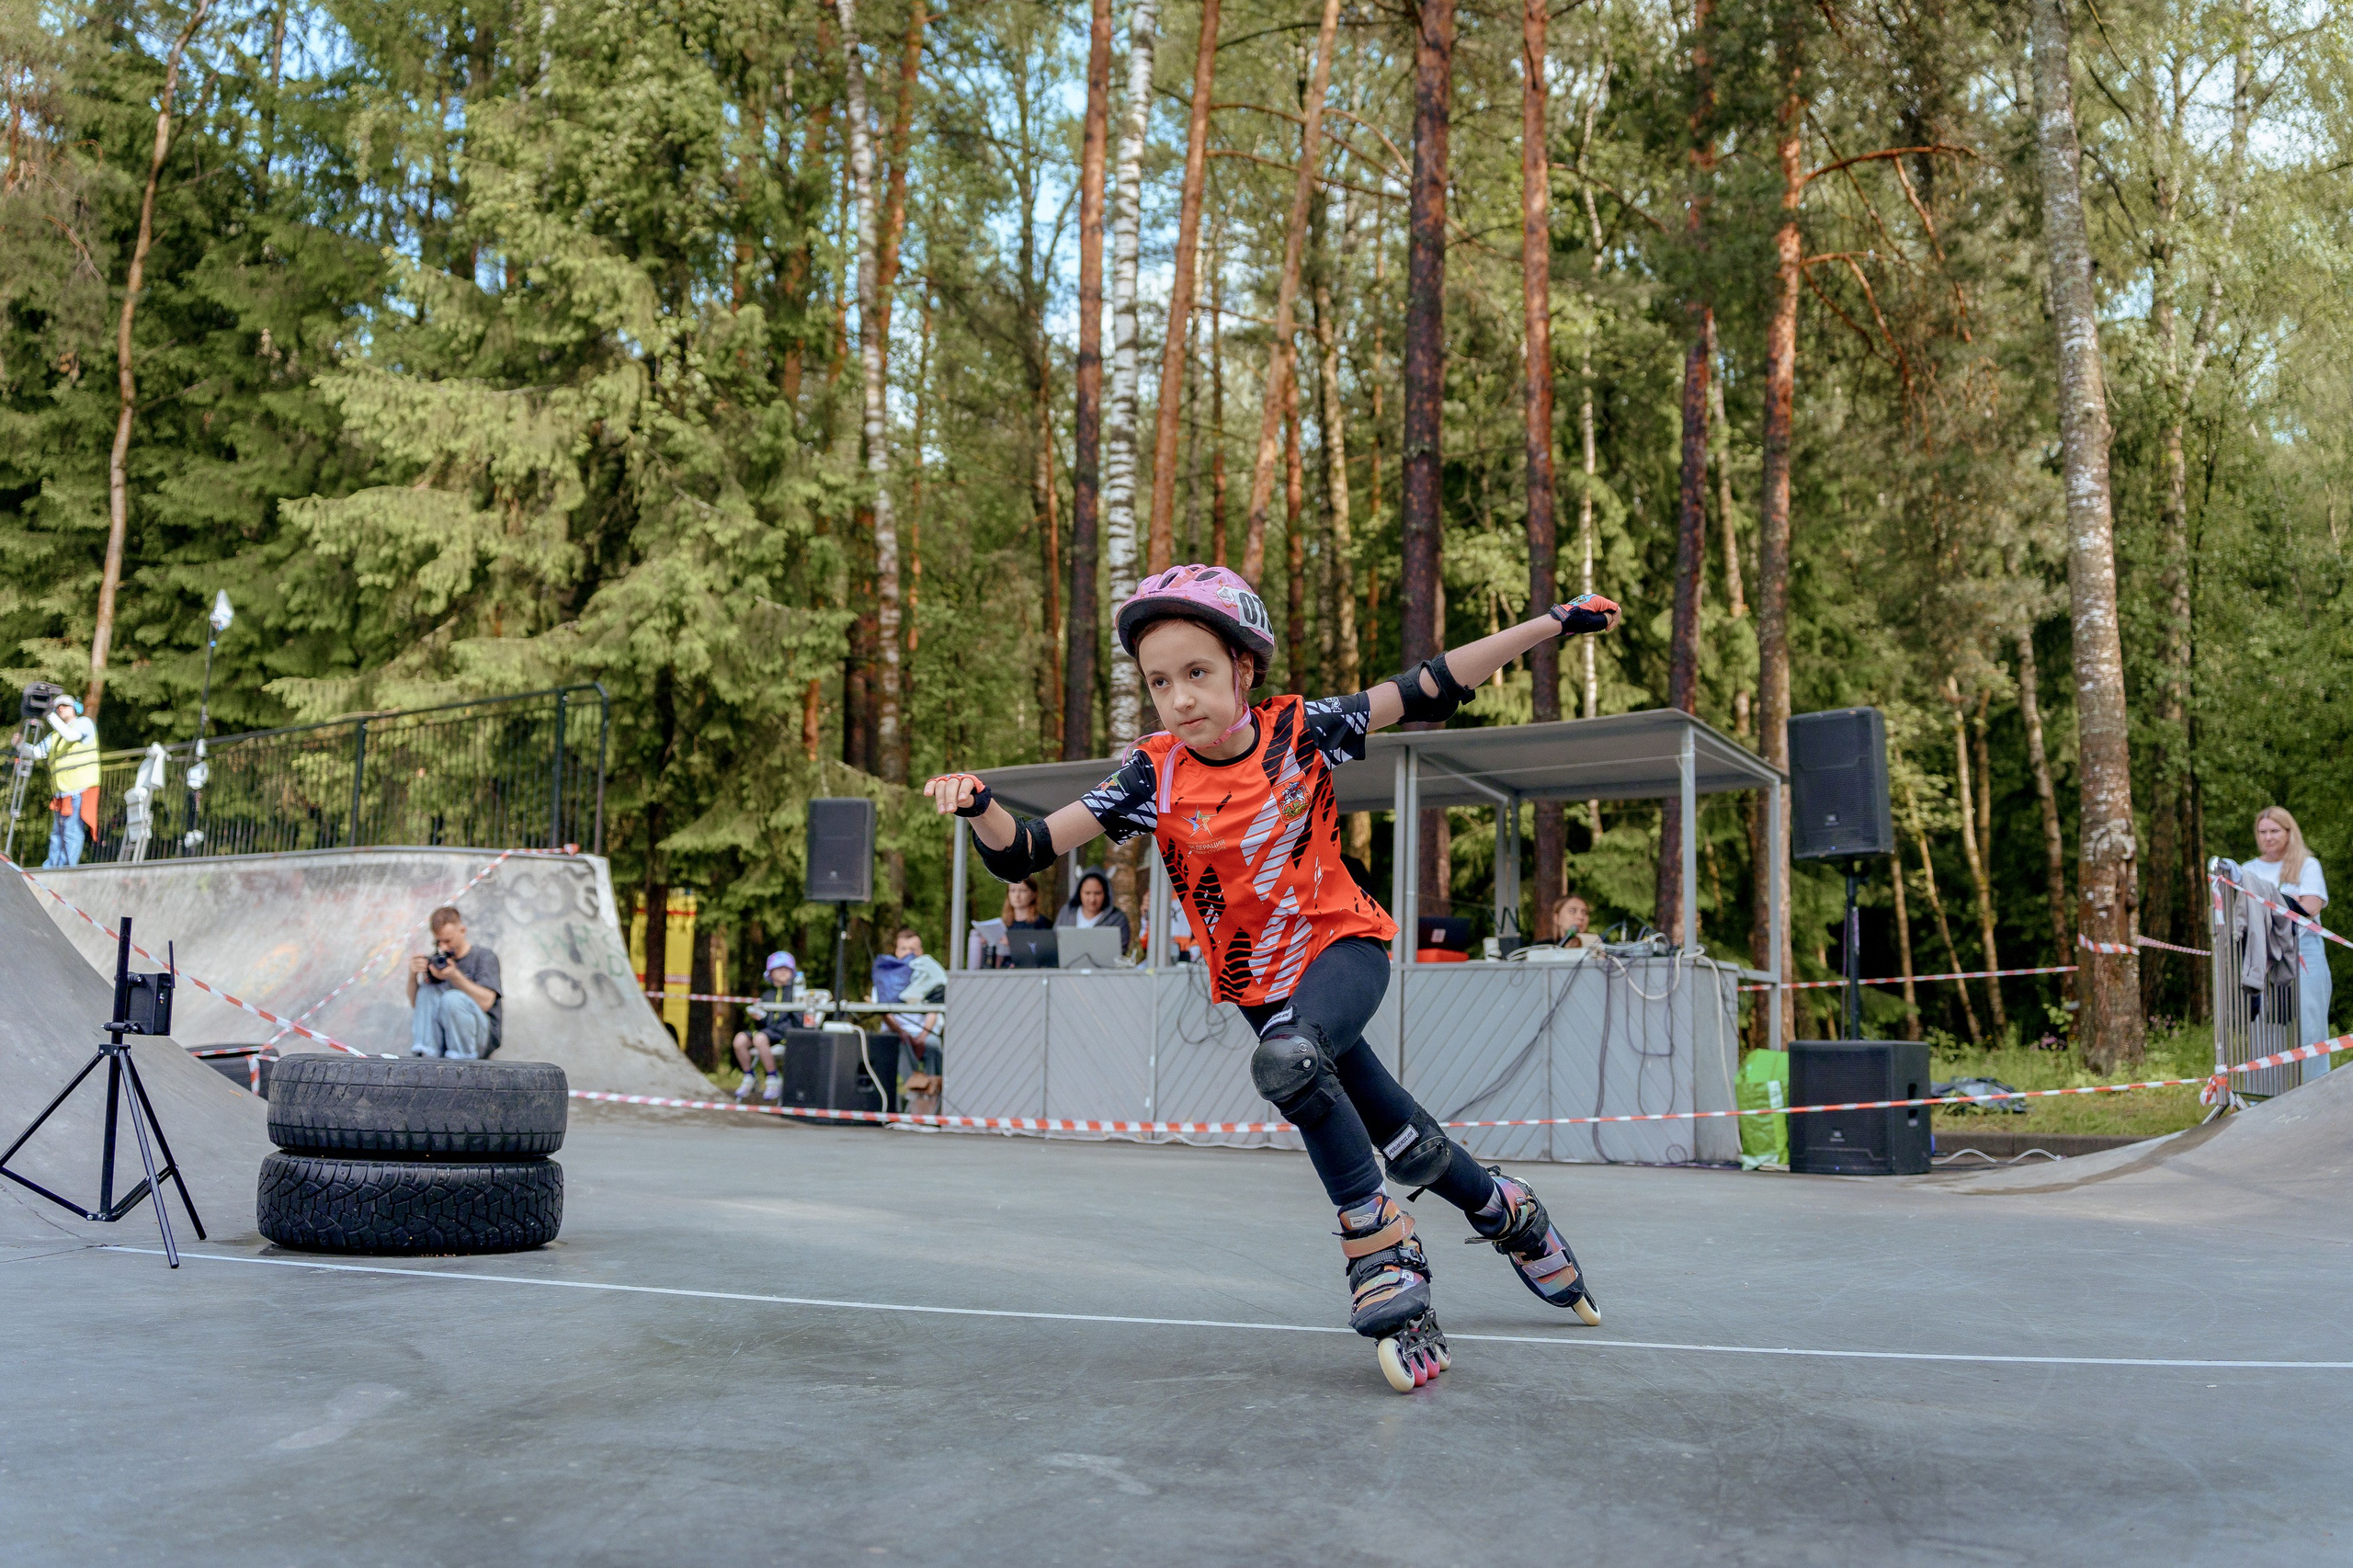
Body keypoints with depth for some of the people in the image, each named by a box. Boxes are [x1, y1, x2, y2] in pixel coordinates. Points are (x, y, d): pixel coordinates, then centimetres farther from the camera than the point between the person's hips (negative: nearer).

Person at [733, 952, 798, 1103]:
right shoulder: (767, 995, 24)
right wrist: (758, 1018, 0)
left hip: (787, 1030, -5)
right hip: (767, 1030, 5)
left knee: (760, 1038, -37)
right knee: (740, 1039, -26)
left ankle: (774, 1080, -24)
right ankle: (748, 1078, -9)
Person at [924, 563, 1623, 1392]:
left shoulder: (1301, 729, -15)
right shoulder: (1154, 777, -16)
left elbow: (1428, 692, -7)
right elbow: (1024, 852, -19)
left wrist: (1552, 622, -6)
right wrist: (980, 808, -41)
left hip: (1343, 942, -2)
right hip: (1263, 983, 2)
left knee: (1287, 1057, -35)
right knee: (1408, 1150, 10)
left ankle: (1377, 1237, -17)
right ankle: (1506, 1211, 40)